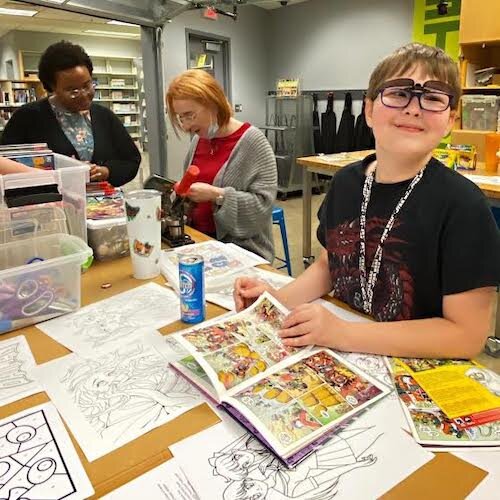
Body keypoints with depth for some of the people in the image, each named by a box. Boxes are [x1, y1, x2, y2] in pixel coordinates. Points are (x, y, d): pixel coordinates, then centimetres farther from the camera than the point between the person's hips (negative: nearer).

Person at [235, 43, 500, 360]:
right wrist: (278, 297, -5)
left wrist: (342, 333, -20)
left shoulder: (463, 206, -16)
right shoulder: (346, 182, 0)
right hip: (340, 359, 4)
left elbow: (467, 333, -15)